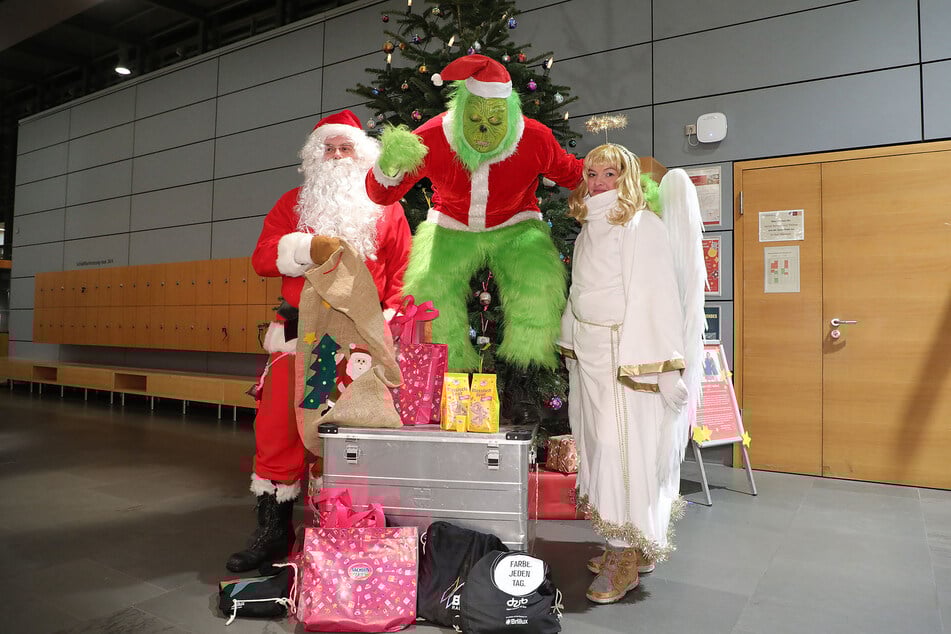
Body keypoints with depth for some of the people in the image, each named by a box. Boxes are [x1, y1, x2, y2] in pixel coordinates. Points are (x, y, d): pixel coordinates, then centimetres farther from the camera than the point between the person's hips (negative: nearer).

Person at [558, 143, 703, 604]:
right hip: (587, 354, 8)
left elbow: (659, 299, -14)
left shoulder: (643, 227, -8)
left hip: (627, 356, -7)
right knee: (597, 441, 10)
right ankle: (624, 545, 24)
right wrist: (571, 351, 16)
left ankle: (627, 556, 9)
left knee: (623, 446, -5)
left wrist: (667, 369, -18)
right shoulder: (589, 229, 15)